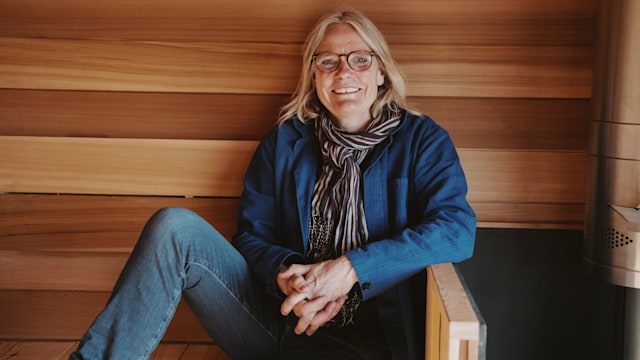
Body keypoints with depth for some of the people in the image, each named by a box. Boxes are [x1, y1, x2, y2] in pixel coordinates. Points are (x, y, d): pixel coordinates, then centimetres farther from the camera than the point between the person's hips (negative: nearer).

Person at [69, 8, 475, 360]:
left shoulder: (420, 139, 3)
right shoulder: (285, 142, 12)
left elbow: (457, 227, -12)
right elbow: (252, 234, 9)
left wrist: (350, 268, -21)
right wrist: (287, 275, -15)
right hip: (282, 319, 4)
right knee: (175, 227, -18)